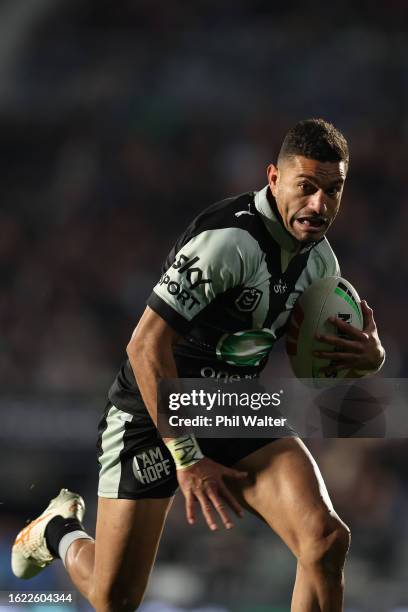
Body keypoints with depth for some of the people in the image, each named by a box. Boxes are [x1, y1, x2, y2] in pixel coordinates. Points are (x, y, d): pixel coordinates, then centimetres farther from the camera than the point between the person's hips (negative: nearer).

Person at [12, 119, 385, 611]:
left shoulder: (320, 258, 1)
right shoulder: (228, 239, -26)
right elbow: (146, 346, -27)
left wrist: (368, 357, -8)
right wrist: (187, 458, -25)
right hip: (152, 415, -6)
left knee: (327, 538, -19)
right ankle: (60, 531, 35)